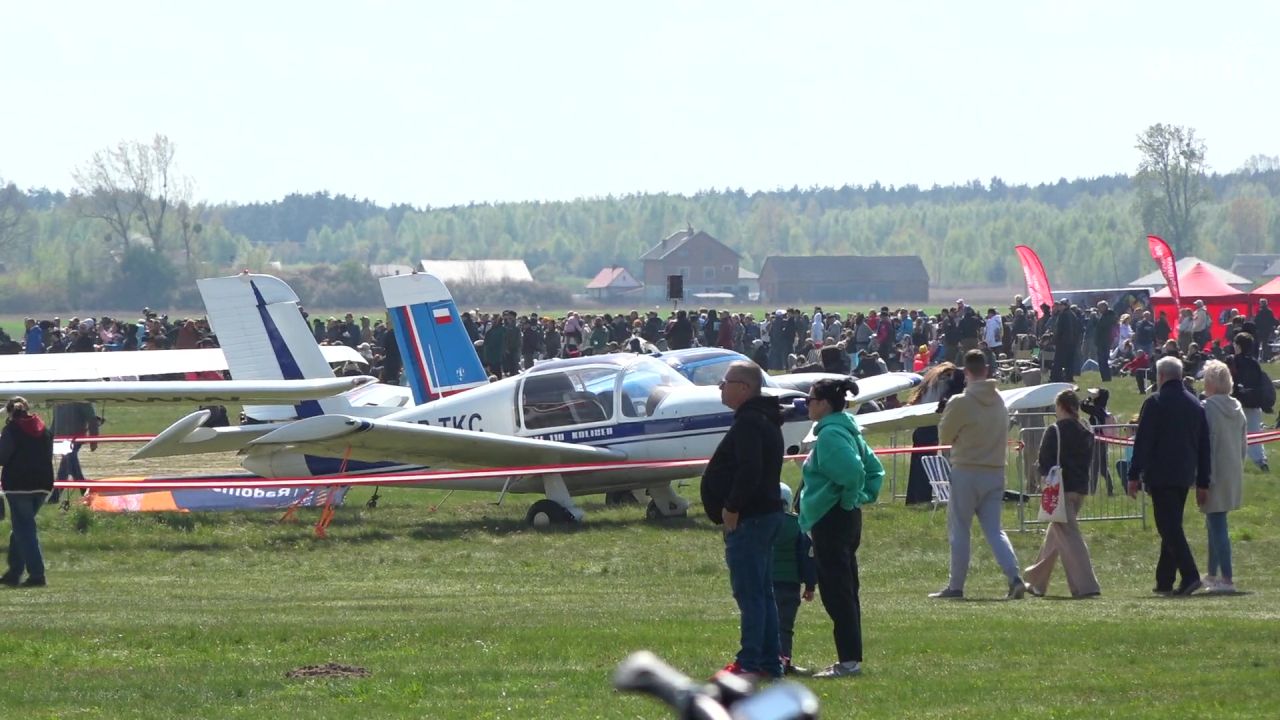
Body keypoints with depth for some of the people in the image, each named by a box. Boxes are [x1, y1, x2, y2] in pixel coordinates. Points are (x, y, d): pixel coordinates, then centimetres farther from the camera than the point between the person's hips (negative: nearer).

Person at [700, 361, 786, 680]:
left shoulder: (749, 423, -16)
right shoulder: (765, 421, 18)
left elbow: (749, 470, -28)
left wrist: (732, 509, -21)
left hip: (748, 521, -11)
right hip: (767, 513, 11)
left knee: (750, 593, -10)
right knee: (762, 594, 13)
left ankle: (750, 664, -11)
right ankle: (769, 663, 16)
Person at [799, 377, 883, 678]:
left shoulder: (830, 435, -17)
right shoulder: (847, 430, 14)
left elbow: (852, 470, -30)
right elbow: (875, 469, 20)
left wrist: (849, 499, -15)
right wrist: (864, 496, 12)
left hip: (831, 520, -10)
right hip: (847, 519, 10)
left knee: (836, 592, -8)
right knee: (845, 591, 14)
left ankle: (849, 661, -8)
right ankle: (851, 658, 18)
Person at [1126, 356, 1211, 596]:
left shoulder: (1155, 403, -7)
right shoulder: (1196, 405, 12)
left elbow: (1142, 442, -11)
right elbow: (1204, 446, 14)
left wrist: (1134, 476, -8)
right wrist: (1203, 482, 18)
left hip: (1160, 476, -7)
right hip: (1185, 475, 7)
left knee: (1169, 527, -9)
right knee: (1172, 527, 14)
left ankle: (1190, 575, -22)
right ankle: (1165, 581, 17)